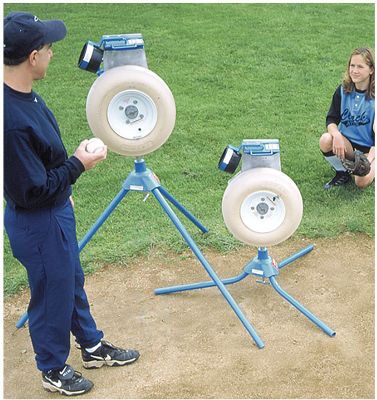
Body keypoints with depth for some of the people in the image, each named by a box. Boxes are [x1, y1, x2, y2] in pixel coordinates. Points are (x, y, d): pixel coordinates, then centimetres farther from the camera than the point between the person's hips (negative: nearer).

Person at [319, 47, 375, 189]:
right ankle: (342, 173, -5)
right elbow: (331, 119, -5)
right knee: (325, 140, -29)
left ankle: (373, 169, 6)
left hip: (369, 148, -4)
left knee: (361, 182, -29)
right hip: (347, 142, 4)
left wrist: (369, 160, -28)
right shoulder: (342, 90, -4)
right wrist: (336, 135, -29)